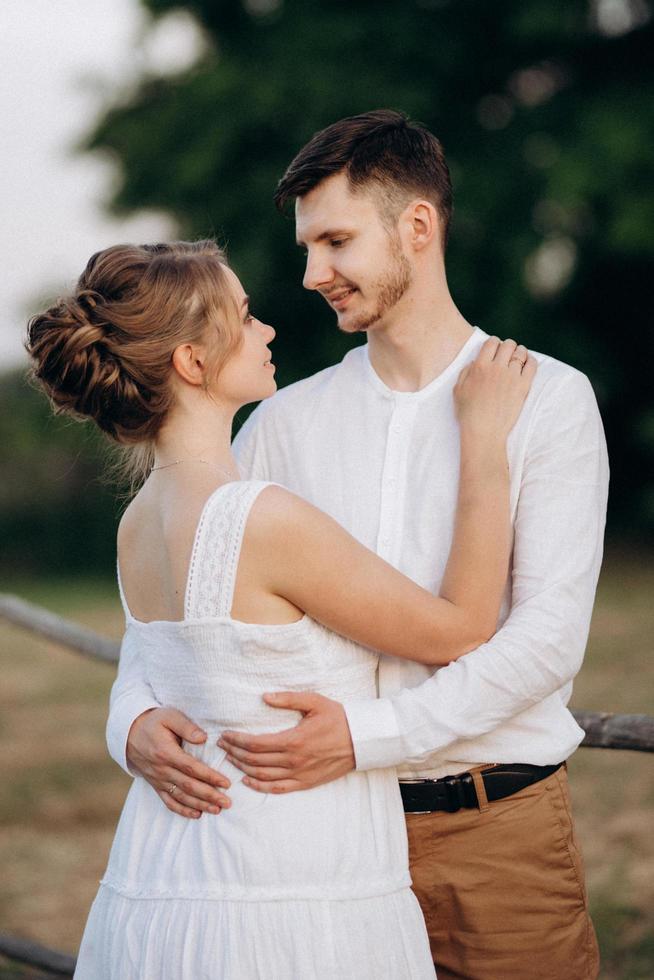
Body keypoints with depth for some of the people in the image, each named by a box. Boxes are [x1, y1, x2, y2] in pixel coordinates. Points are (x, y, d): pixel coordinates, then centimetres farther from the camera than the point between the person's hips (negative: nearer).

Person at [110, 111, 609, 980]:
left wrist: (367, 733, -22)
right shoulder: (288, 421, 10)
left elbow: (549, 633, -11)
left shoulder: (547, 400, -1)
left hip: (497, 822, -2)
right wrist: (134, 718, -11)